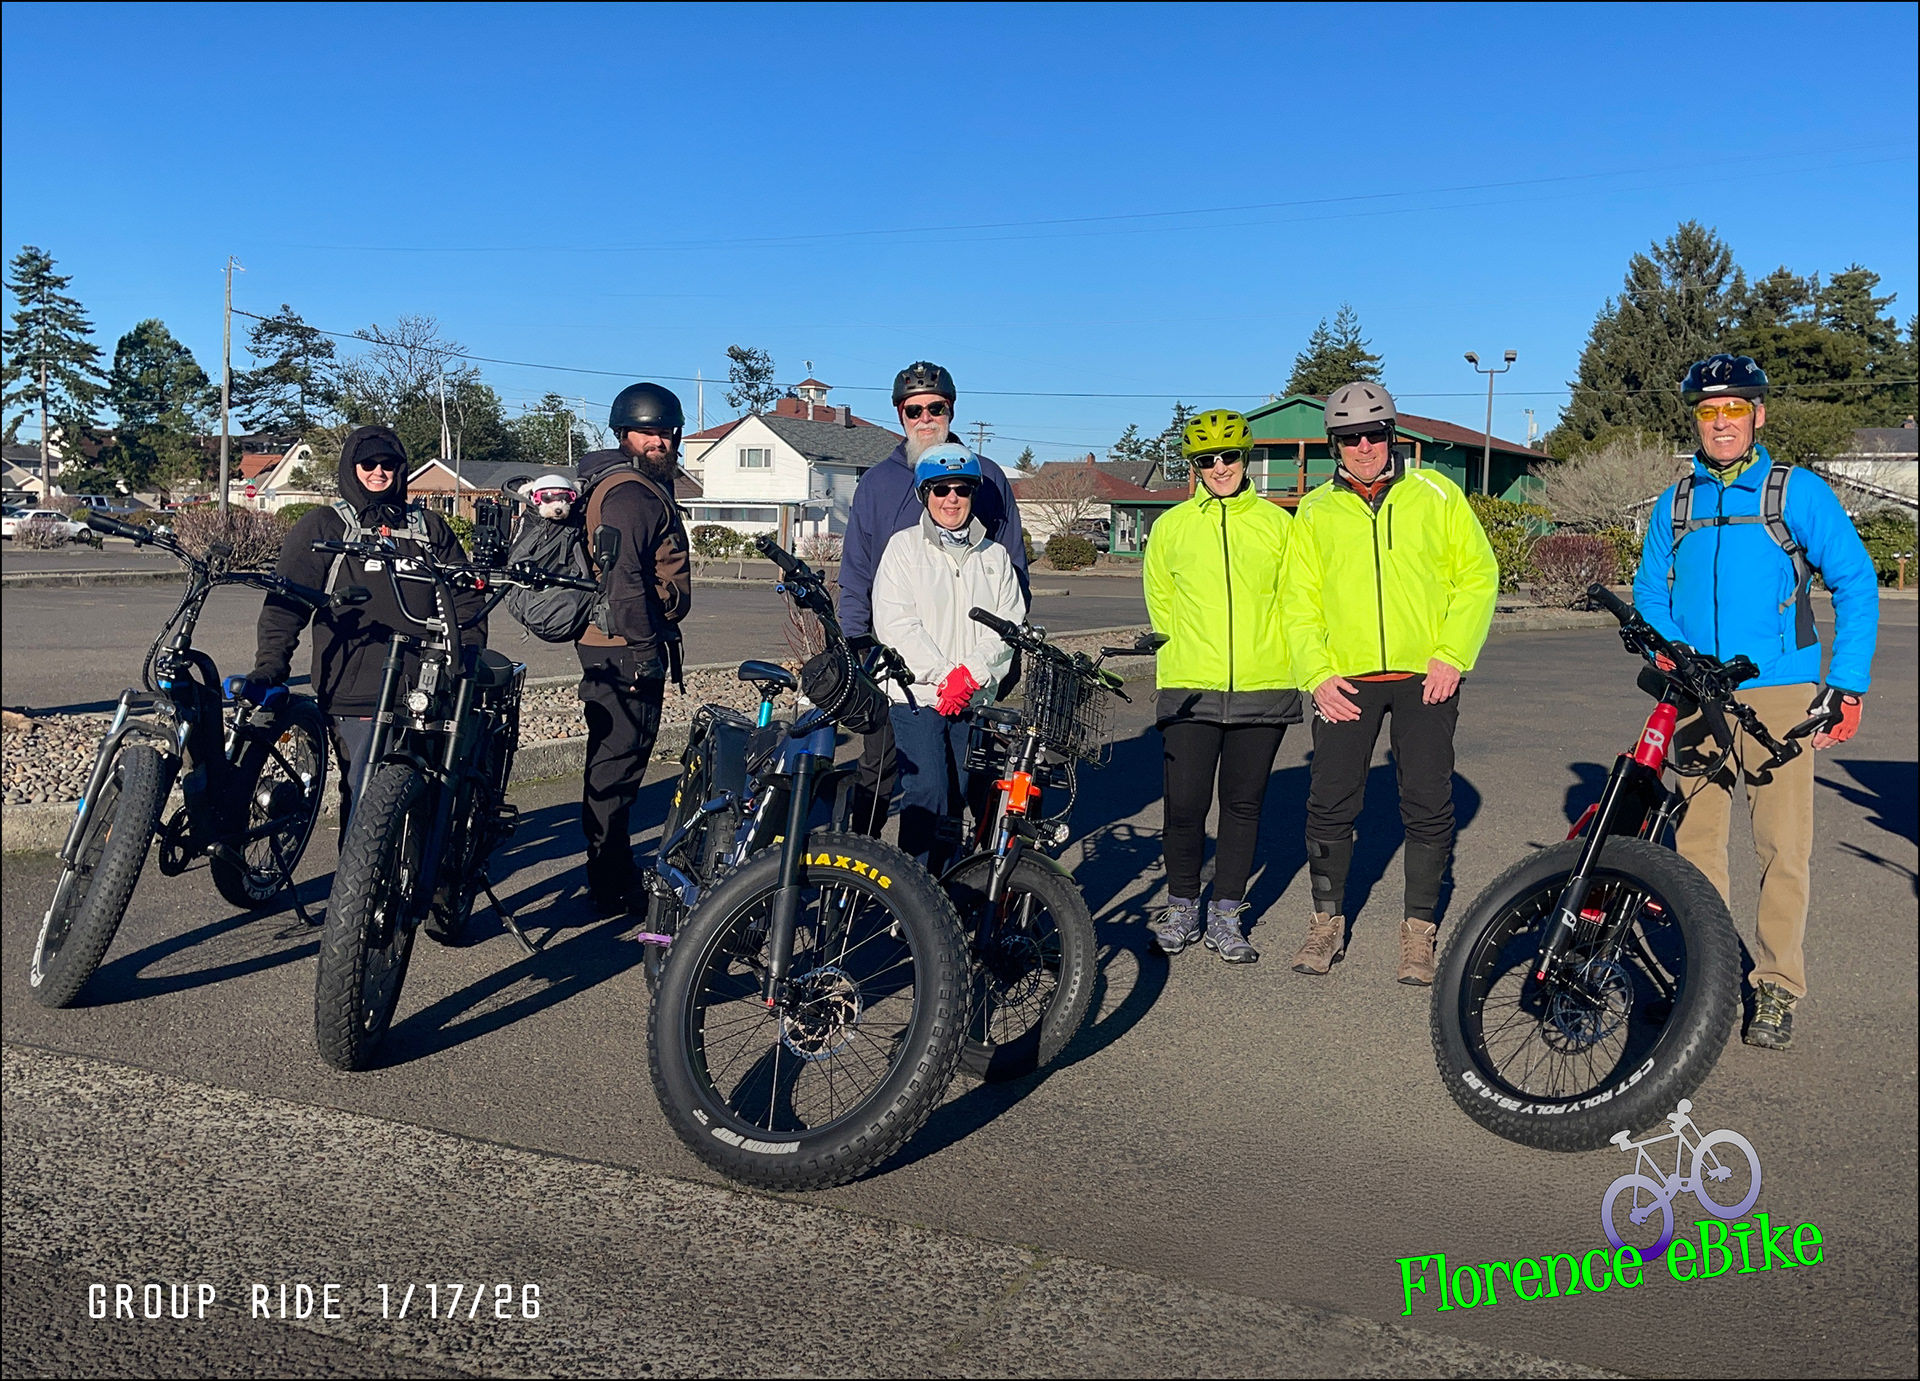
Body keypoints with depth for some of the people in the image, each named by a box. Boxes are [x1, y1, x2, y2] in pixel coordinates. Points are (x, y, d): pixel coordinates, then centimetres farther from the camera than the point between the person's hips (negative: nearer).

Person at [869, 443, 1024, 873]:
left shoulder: (994, 556, 12)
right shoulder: (903, 547, 4)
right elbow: (894, 623, -6)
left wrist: (970, 672, -13)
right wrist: (942, 676, -14)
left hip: (974, 699, 3)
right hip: (917, 696, -3)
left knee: (958, 799, 5)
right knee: (927, 793, -16)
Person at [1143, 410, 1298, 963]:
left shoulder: (1276, 523, 5)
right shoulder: (1171, 525, 7)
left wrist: (1265, 654, 7)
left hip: (1262, 689, 0)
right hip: (1189, 689, 0)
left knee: (1243, 804, 7)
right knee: (1184, 805, -3)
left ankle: (1225, 918, 18)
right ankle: (1183, 909, 18)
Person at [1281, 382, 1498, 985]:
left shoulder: (1435, 495, 5)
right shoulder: (1315, 511, 9)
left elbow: (1478, 576, 5)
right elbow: (1300, 602, 8)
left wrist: (1451, 656, -7)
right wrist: (1318, 675, -5)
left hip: (1426, 678, -1)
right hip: (1344, 681, 1)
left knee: (1429, 807, 1)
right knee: (1330, 805, 1)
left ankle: (1419, 930, 15)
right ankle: (1328, 923, 17)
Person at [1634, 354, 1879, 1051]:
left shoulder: (1797, 492, 3)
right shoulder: (1675, 504, 13)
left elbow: (1856, 582, 1)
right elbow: (1650, 593, 16)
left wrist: (1848, 685, -6)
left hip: (1778, 696, -3)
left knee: (1783, 847, -3)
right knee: (1694, 838, 4)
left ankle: (1777, 989, 8)